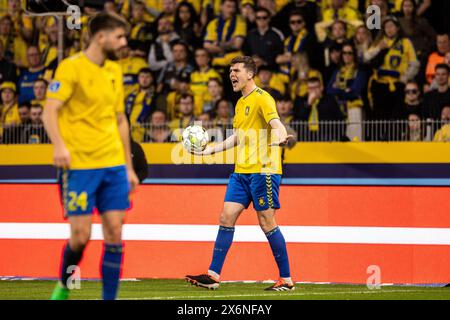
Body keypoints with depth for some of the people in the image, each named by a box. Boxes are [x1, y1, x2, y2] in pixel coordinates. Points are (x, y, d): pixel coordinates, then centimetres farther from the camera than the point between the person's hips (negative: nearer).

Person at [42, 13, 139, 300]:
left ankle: (110, 298, 4)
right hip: (79, 165, -6)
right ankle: (63, 287, 20)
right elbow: (50, 111, -13)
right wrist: (59, 145, -30)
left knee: (114, 234, 0)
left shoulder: (115, 71, 15)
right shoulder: (71, 67, -6)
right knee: (81, 235, -6)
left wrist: (129, 166, 19)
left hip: (114, 165, 6)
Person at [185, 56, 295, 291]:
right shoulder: (241, 103, 19)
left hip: (263, 170, -8)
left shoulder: (262, 98, -8)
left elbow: (276, 124, -23)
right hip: (241, 171, 8)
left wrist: (280, 138, -45)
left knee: (267, 222, -6)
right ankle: (213, 275, 3)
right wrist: (210, 150, 28)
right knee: (226, 218, 2)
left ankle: (286, 279, 2)